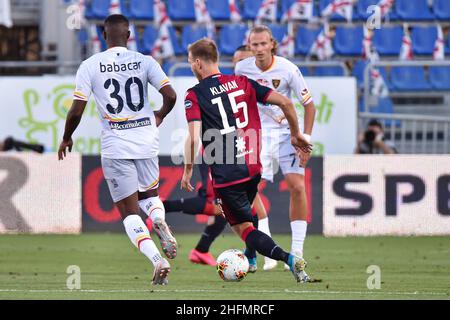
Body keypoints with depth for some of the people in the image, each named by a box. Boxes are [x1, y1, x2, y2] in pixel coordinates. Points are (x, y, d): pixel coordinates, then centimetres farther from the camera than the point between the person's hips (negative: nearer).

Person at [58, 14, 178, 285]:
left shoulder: (90, 66, -4)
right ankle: (160, 222, -9)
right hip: (146, 140, 2)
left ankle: (158, 260, -17)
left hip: (115, 145, -2)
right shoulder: (145, 62, 0)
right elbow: (170, 95, -6)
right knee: (149, 194, 26)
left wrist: (66, 138, 12)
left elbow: (76, 111, -6)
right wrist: (160, 116, 16)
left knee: (129, 210, 5)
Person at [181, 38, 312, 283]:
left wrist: (188, 171, -4)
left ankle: (287, 258, -20)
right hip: (253, 168, 5)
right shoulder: (243, 83, 7)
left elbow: (194, 138, -17)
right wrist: (296, 134, 16)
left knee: (243, 228, 0)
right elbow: (285, 102, 2)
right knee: (243, 214, 31)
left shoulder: (194, 95, -6)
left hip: (224, 174, -5)